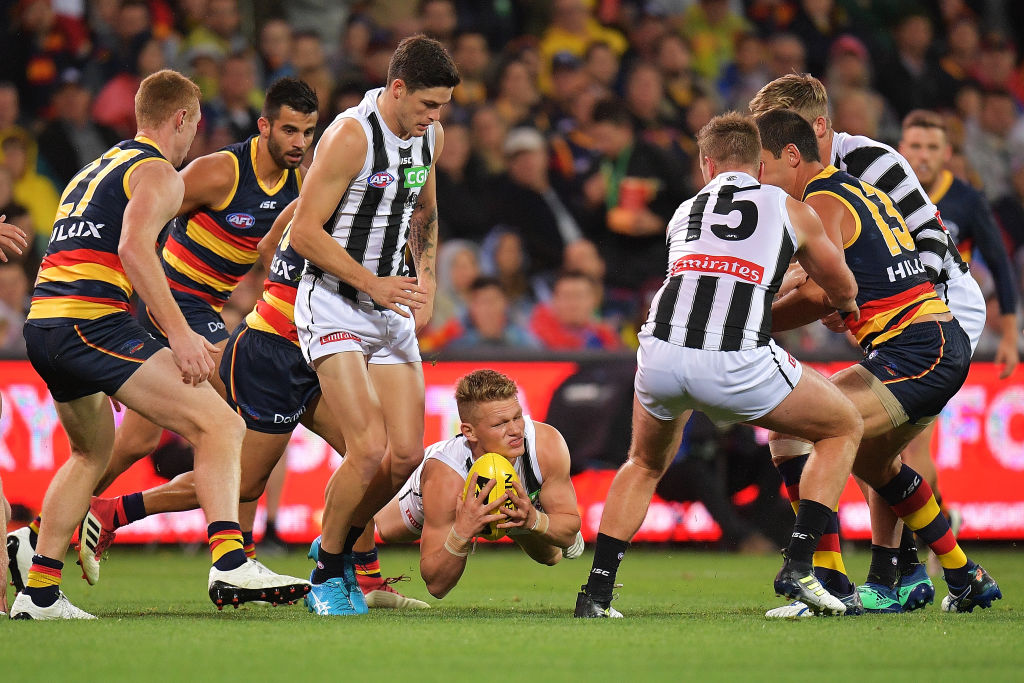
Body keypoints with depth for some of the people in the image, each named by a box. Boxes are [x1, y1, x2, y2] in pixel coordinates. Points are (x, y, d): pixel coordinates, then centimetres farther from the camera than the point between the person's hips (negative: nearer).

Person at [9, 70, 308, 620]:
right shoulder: (159, 173, 1)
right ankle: (229, 565, -29)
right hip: (92, 322, -9)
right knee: (219, 425, -13)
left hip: (40, 326, 9)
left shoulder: (92, 171, 29)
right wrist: (179, 332, -22)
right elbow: (133, 247, -16)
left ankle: (38, 593, 27)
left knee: (92, 453, 30)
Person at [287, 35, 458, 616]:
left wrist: (427, 284, 12)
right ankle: (327, 574, 2)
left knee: (407, 455, -1)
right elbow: (305, 232, -18)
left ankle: (342, 547, 24)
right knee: (369, 450, -18)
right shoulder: (351, 136, -18)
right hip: (333, 302, -7)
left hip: (392, 307, 7)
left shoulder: (431, 135, 6)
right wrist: (373, 284, -21)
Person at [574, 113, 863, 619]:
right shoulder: (790, 210, 21)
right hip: (734, 366, -3)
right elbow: (844, 292, 35)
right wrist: (841, 306, 59)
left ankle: (596, 593, 22)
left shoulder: (684, 212, 30)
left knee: (644, 465, 33)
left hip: (660, 353, 4)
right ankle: (797, 567, 8)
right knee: (845, 429, 20)